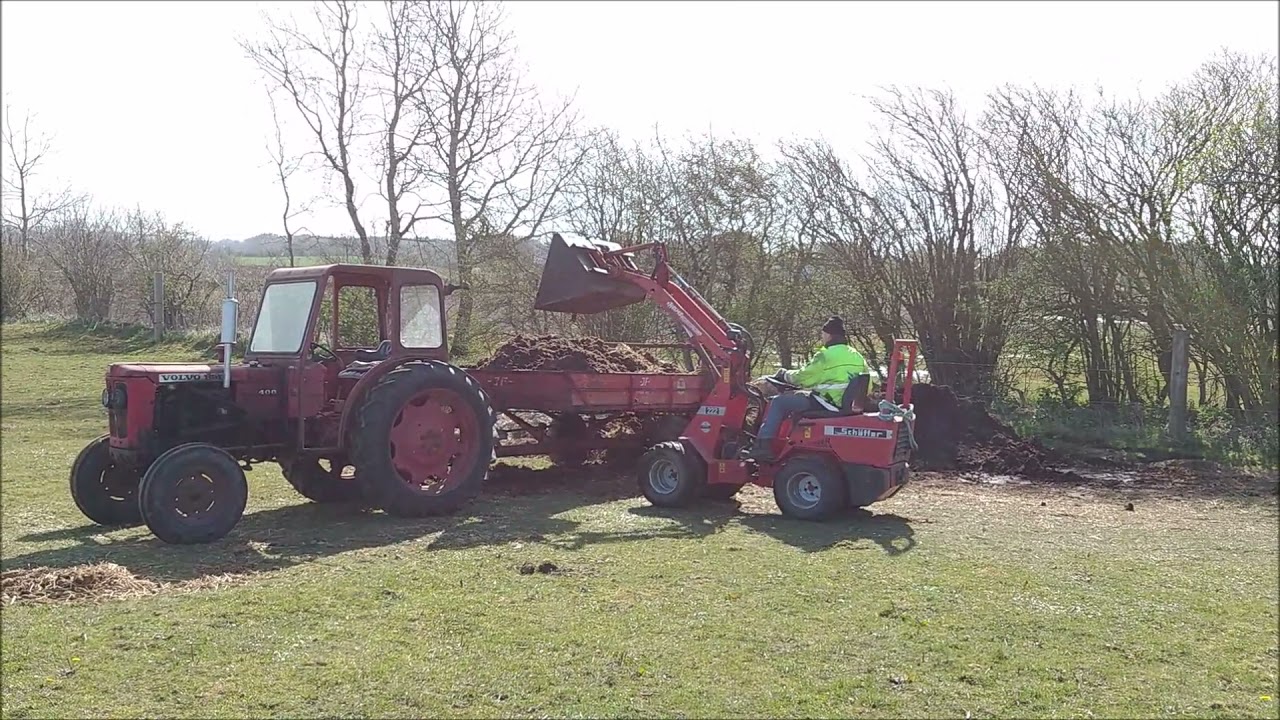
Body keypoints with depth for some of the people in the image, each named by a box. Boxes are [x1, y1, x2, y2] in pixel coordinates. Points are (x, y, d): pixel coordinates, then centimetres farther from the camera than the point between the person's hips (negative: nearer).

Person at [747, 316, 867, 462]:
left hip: (827, 403, -9)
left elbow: (802, 377, -5)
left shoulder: (826, 355, -11)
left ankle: (762, 446, -9)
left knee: (778, 402, 0)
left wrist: (784, 374, 13)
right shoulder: (857, 356, 12)